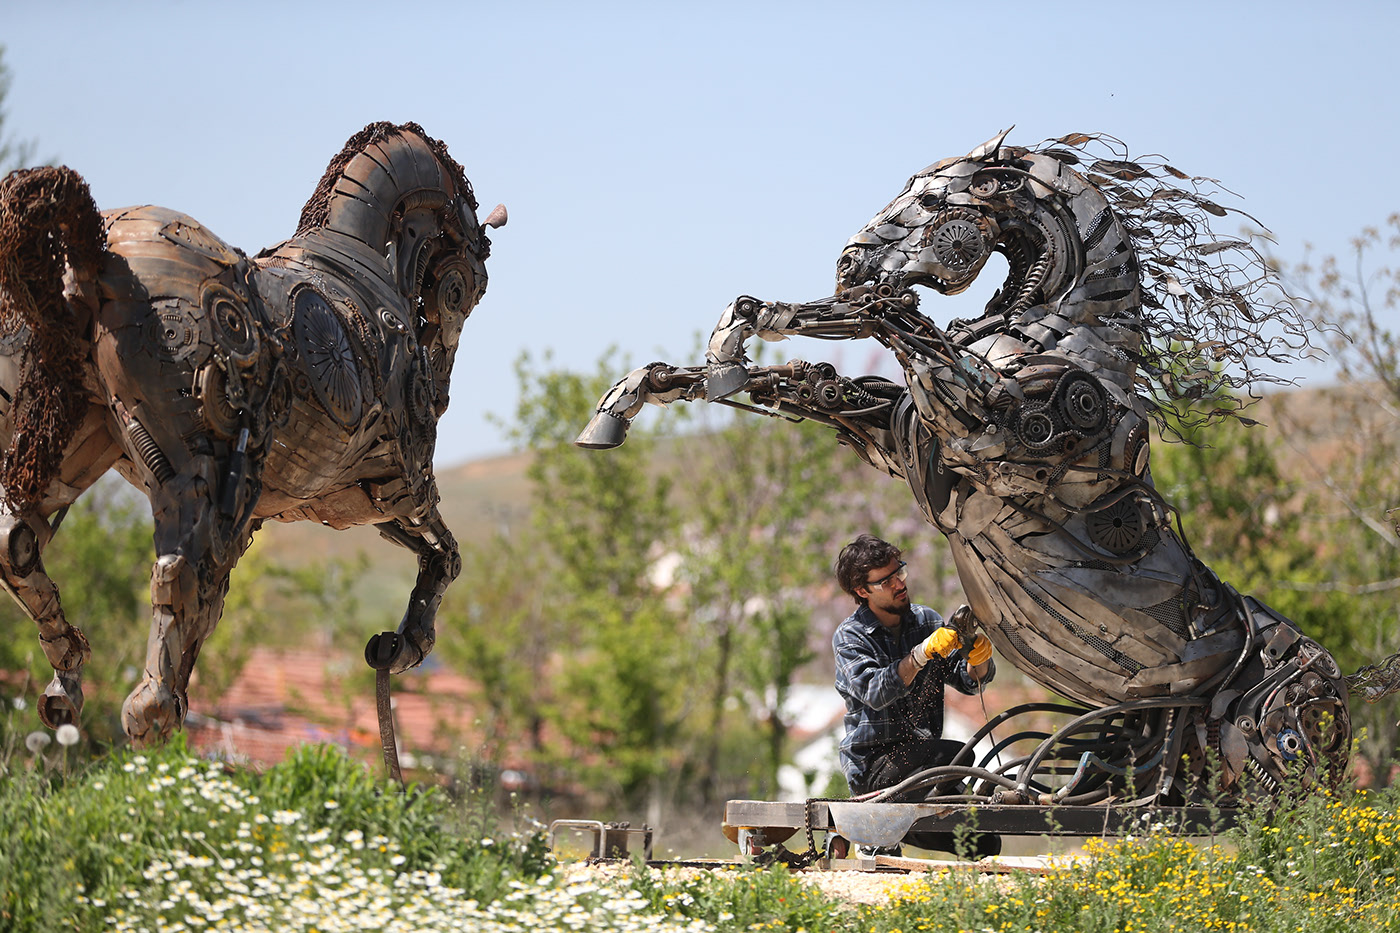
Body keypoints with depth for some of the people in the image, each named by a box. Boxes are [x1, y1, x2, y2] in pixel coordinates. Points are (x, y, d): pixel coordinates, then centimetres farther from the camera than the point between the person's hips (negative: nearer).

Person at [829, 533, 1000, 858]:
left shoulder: (926, 621, 9)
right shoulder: (849, 637, -7)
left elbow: (968, 681, 3)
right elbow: (876, 693, -25)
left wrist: (978, 660, -20)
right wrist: (922, 654, -37)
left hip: (920, 754, 6)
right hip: (872, 765, -6)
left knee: (985, 844, -4)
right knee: (956, 755, -32)